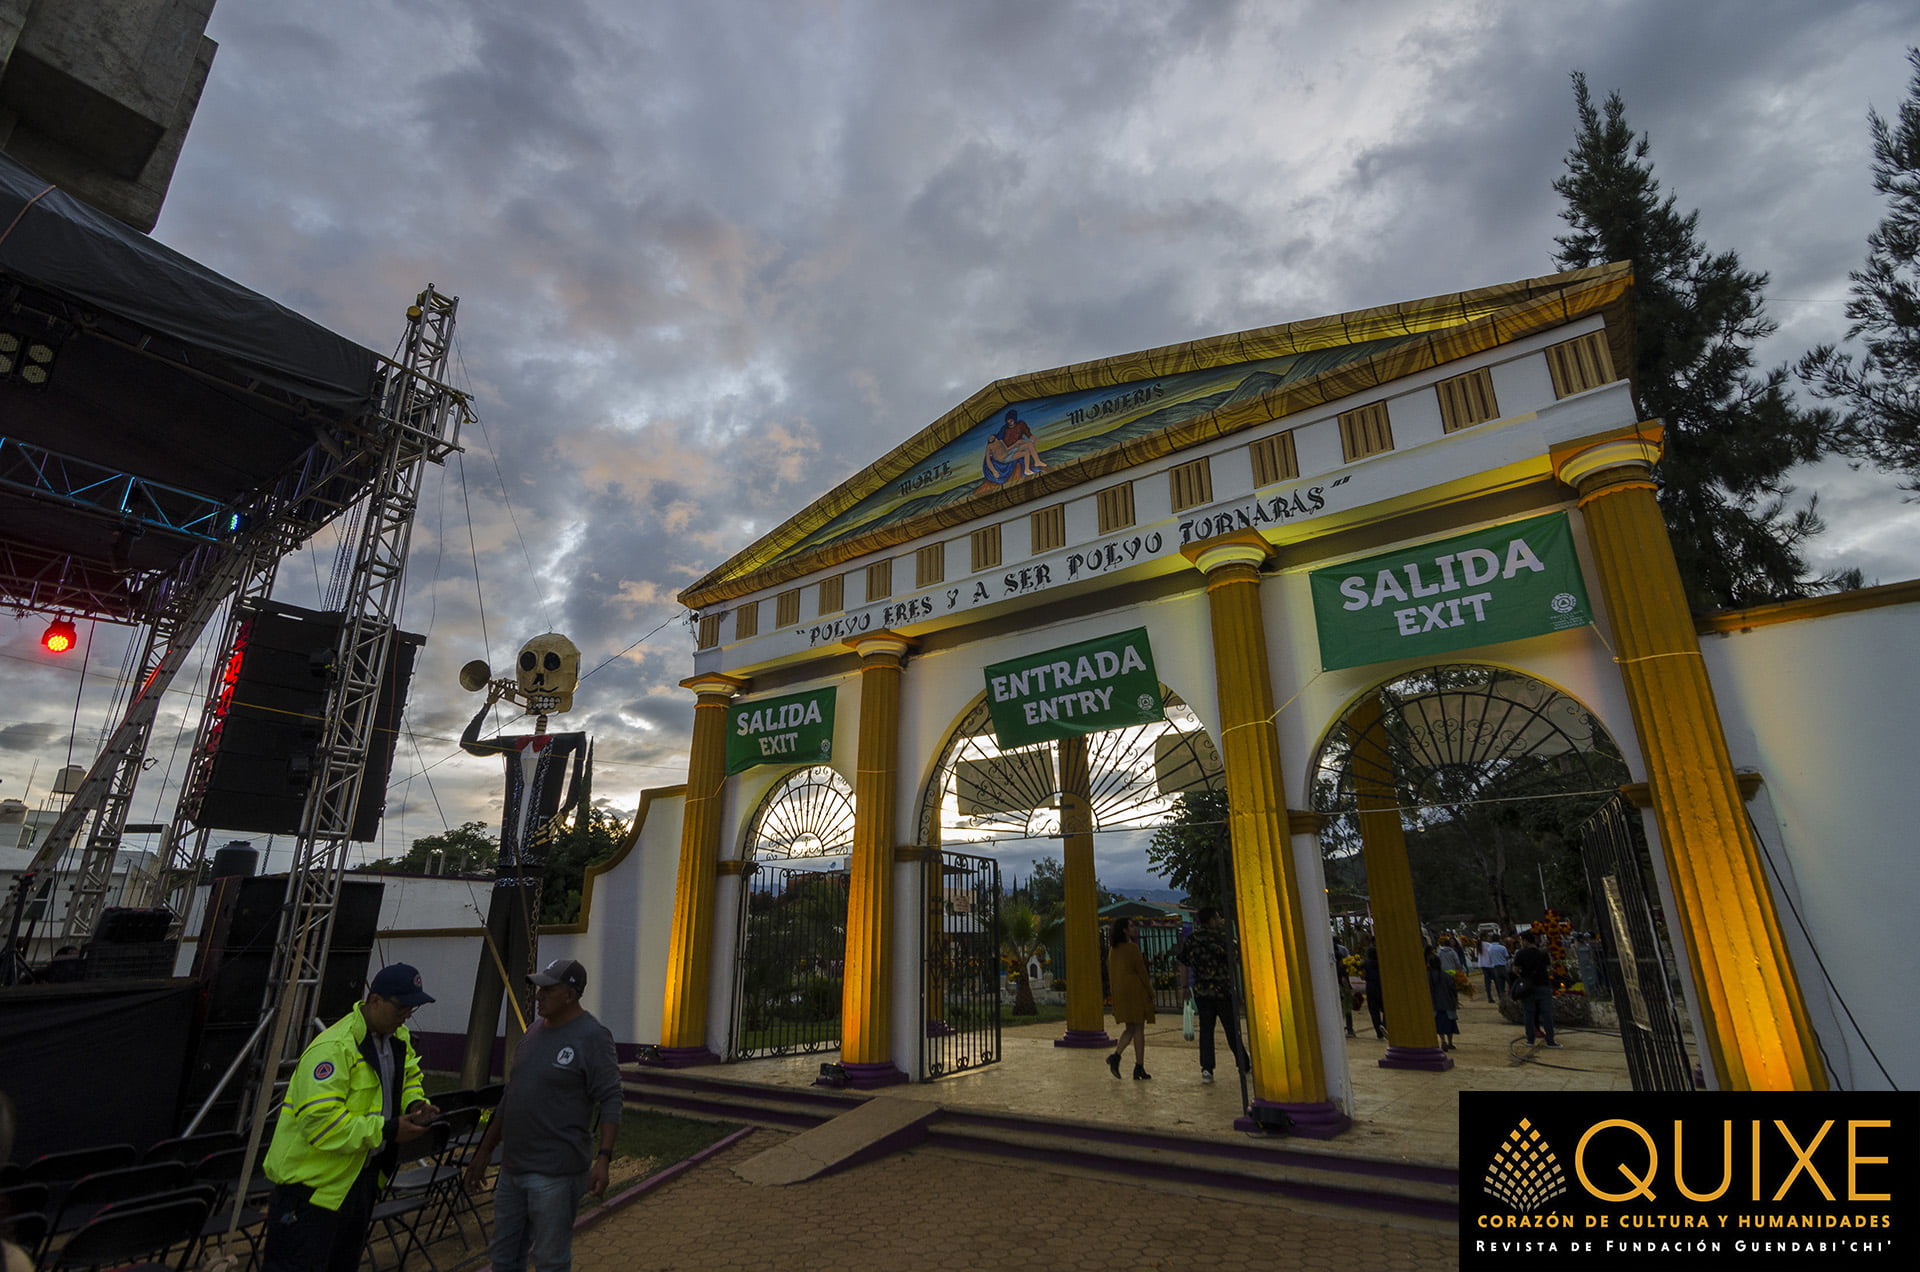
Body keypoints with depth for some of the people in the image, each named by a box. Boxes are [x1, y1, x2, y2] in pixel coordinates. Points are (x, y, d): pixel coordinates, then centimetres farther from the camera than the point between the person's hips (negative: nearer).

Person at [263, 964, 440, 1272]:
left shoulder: (398, 1037, 1)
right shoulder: (333, 1049, -28)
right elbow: (320, 1123, -31)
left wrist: (416, 1103, -5)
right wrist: (387, 1131, -29)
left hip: (362, 1175, 9)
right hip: (315, 1181, -9)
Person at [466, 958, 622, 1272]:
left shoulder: (592, 1037, -16)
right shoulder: (535, 1032, 9)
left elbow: (610, 1101, -18)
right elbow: (510, 1096, 18)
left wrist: (604, 1157, -26)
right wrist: (485, 1151, 20)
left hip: (554, 1175, -8)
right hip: (512, 1167, 8)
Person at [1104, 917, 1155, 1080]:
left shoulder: (1113, 949, 8)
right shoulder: (1132, 948, -14)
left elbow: (1111, 971, 12)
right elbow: (1141, 971, -12)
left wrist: (1114, 992, 18)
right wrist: (1150, 991, -3)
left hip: (1119, 992, 7)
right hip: (1136, 990, -7)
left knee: (1130, 1028, 15)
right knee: (1138, 1029, 2)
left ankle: (1115, 1055, -5)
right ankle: (1139, 1068, 5)